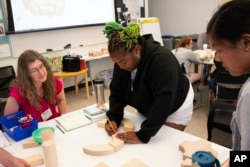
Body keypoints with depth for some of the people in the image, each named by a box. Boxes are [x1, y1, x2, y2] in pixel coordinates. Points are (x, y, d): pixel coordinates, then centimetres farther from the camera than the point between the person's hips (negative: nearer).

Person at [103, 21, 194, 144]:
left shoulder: (161, 60, -37)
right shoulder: (122, 61, -16)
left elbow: (162, 104, -41)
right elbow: (117, 93, -9)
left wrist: (142, 135, -41)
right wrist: (113, 119, -24)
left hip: (174, 109, -5)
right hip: (148, 109, 6)